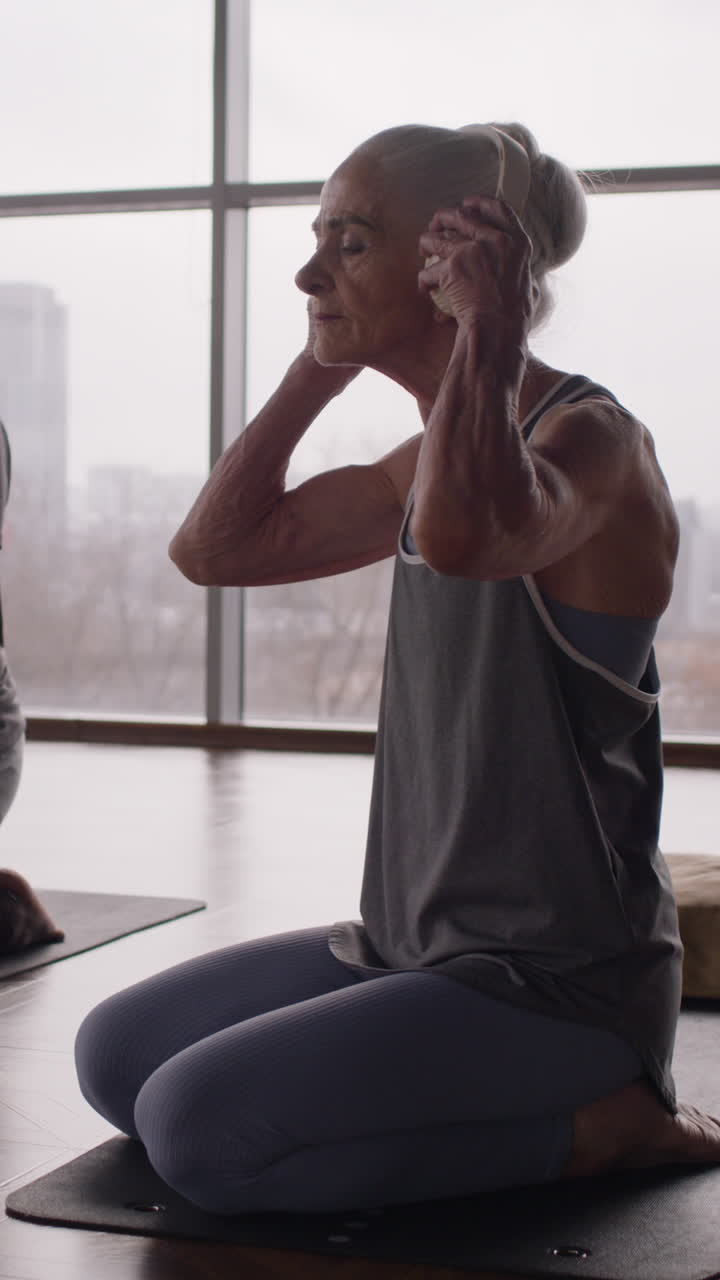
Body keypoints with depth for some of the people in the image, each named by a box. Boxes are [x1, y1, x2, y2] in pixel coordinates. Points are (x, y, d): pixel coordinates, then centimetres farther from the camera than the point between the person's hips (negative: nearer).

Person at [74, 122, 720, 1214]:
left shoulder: (589, 438, -18)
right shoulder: (430, 458, 10)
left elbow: (462, 532, -42)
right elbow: (217, 547, 15)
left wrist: (490, 330, -28)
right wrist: (321, 369, 9)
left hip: (563, 986, -9)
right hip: (418, 946, 9)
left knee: (197, 1126, -21)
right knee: (113, 1055, 10)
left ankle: (593, 1130, -5)